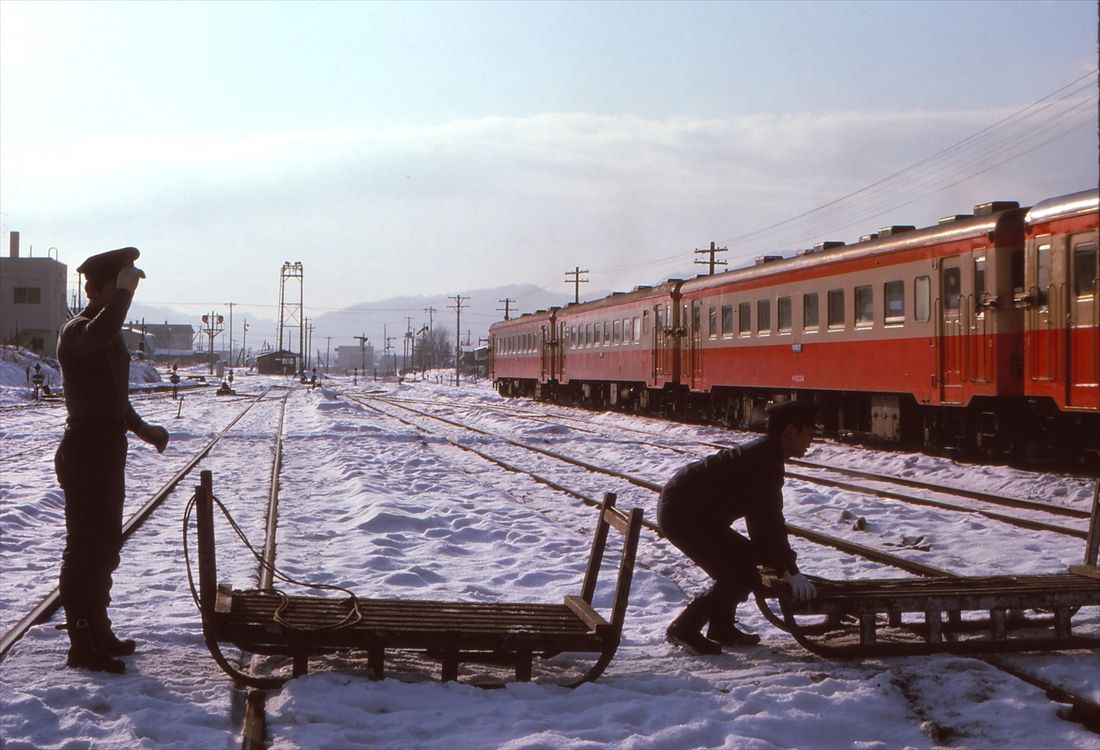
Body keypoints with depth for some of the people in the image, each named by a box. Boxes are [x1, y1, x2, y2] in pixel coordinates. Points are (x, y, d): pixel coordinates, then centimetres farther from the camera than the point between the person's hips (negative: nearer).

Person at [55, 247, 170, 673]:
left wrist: (143, 430, 15)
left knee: (105, 544, 17)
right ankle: (82, 645, 1)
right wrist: (125, 289, -31)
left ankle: (97, 632, 29)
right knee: (85, 546, -5)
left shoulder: (110, 334, 15)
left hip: (108, 450, 10)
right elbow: (100, 333, -43)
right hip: (85, 451, -10)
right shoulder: (76, 332, -15)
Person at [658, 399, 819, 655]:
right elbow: (768, 521, -22)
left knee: (747, 559, 14)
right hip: (682, 513, -10)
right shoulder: (765, 459, -18)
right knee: (739, 573, -10)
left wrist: (782, 563, 19)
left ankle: (721, 629, 22)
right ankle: (684, 629, -3)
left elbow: (766, 517, 19)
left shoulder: (763, 454, 13)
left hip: (691, 510, 10)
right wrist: (791, 571, -19)